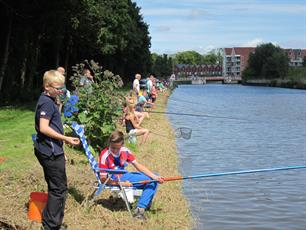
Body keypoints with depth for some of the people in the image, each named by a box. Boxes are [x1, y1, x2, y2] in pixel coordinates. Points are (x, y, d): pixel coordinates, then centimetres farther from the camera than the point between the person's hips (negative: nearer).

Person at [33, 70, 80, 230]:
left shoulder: (49, 101, 14)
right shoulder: (47, 102, -16)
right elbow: (44, 128, -24)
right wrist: (66, 138, -23)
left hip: (51, 151, 10)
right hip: (51, 152, -10)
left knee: (55, 188, 16)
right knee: (59, 189, -4)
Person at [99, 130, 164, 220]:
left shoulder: (125, 151, -3)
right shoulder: (105, 155, -20)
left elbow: (138, 165, 1)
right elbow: (103, 179, -19)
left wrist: (155, 177, -9)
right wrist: (122, 183, -29)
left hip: (124, 175, 8)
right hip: (115, 180, -8)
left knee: (153, 180, 5)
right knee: (149, 180, -16)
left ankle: (140, 208, 2)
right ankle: (139, 209, -16)